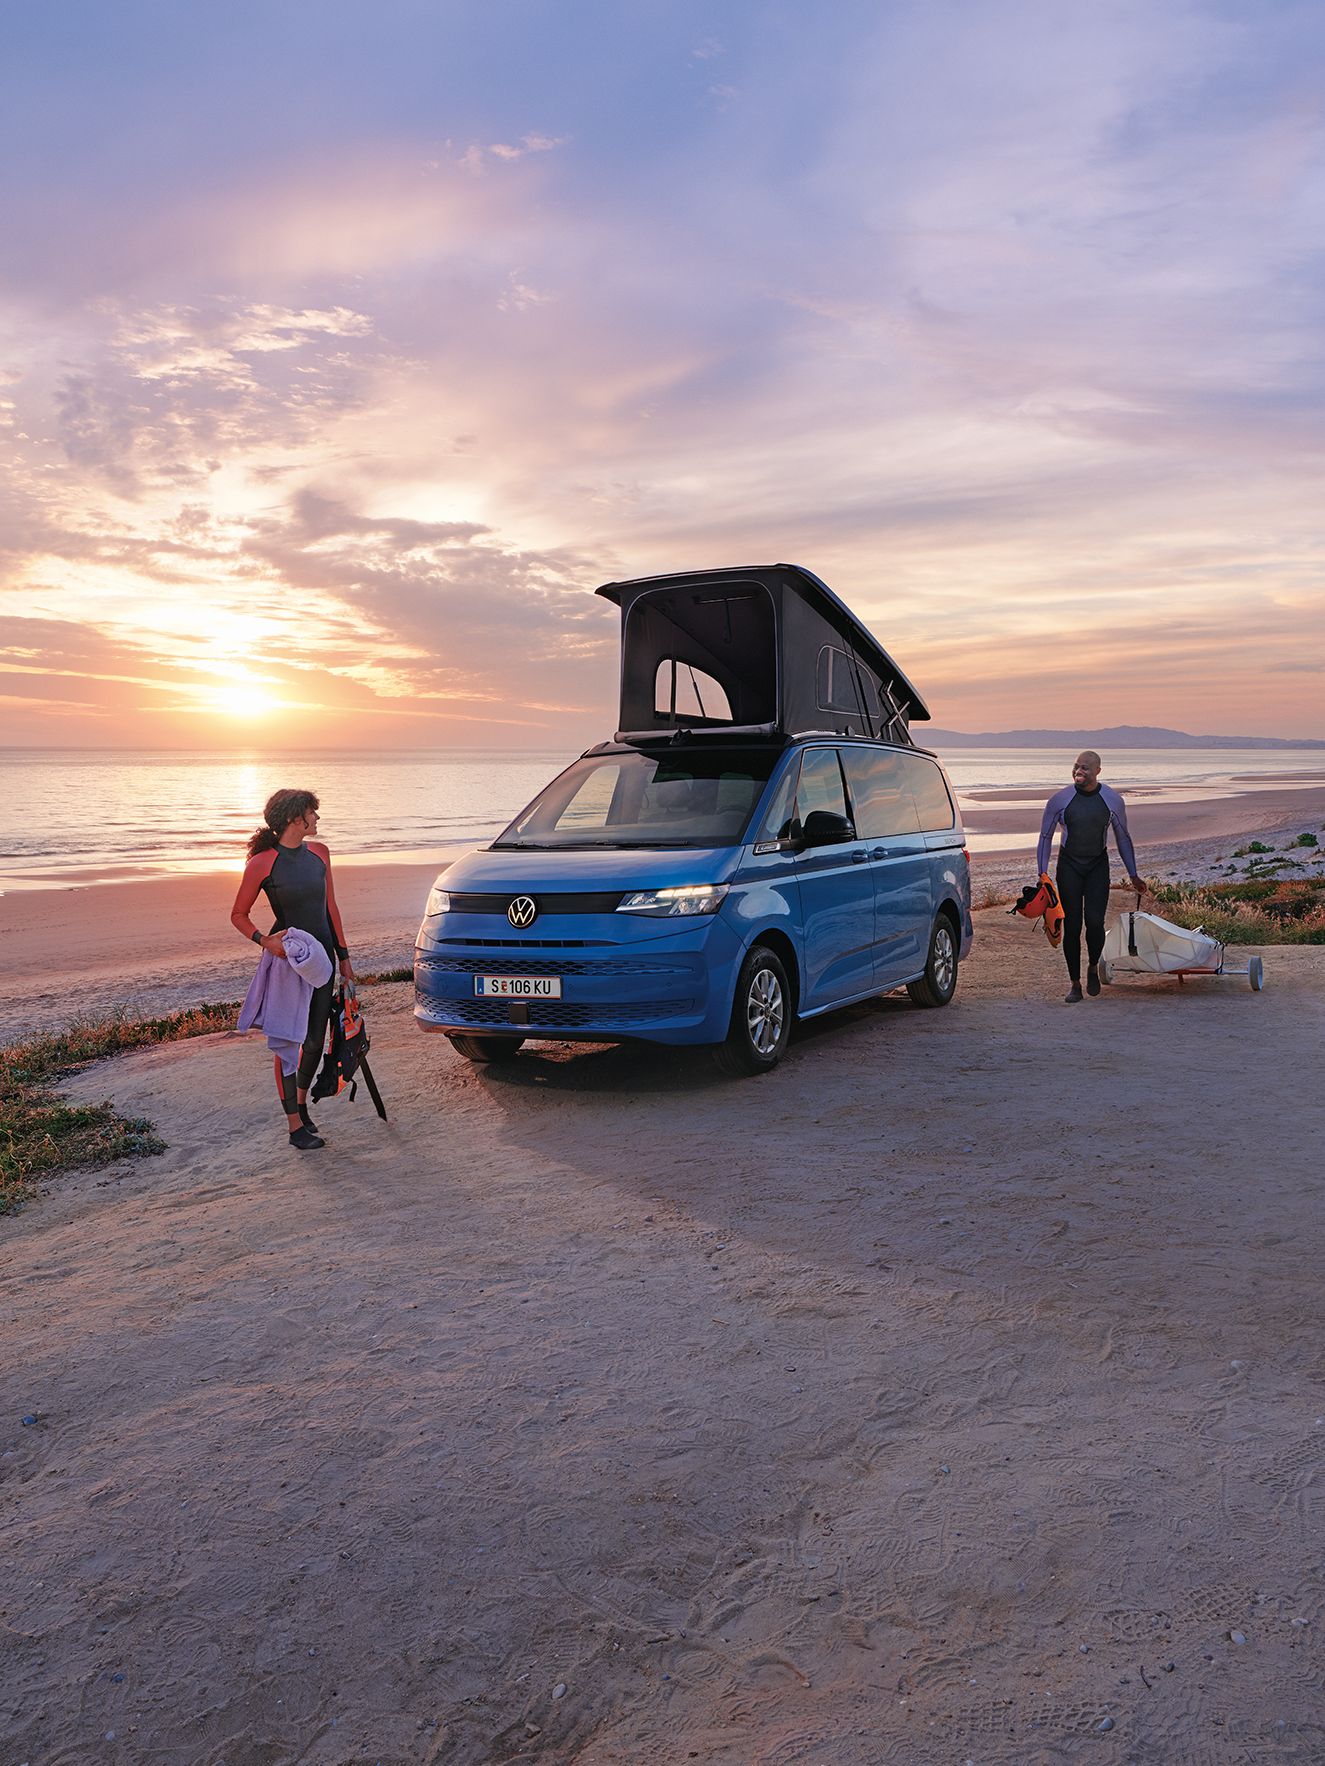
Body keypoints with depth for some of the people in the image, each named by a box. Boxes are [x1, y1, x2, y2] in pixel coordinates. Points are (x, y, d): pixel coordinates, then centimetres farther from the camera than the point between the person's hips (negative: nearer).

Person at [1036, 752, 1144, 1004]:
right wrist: (1042, 873, -5)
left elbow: (1123, 838, 9)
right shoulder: (1060, 799, -6)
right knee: (1071, 926, -2)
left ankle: (1093, 967, 16)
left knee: (1095, 922, -13)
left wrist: (1133, 875, 11)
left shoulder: (1112, 801, -3)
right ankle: (1075, 984, 10)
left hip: (1098, 865, 0)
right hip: (1068, 865, 0)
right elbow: (1045, 837, 2)